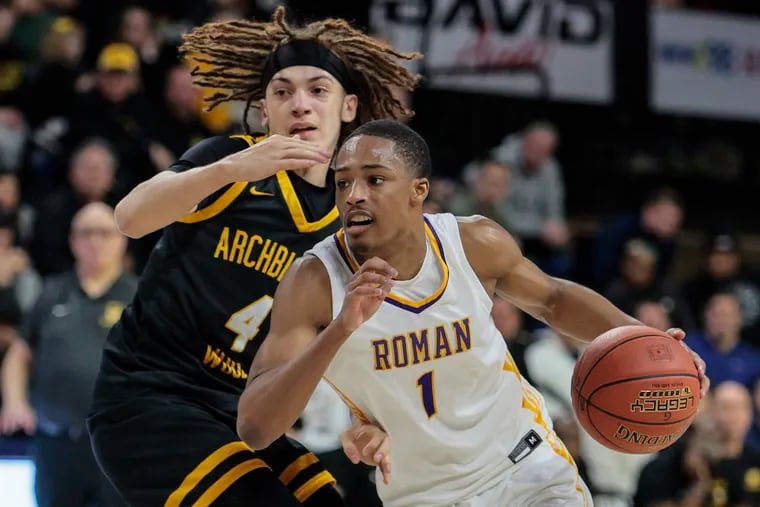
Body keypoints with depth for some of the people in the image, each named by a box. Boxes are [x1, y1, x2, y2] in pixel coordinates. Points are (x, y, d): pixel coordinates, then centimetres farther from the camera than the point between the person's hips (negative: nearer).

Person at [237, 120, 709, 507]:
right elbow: (254, 427, -30)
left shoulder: (475, 244, -14)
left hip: (526, 467, 2)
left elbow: (552, 298, 10)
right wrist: (340, 330, -42)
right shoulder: (315, 282, -22)